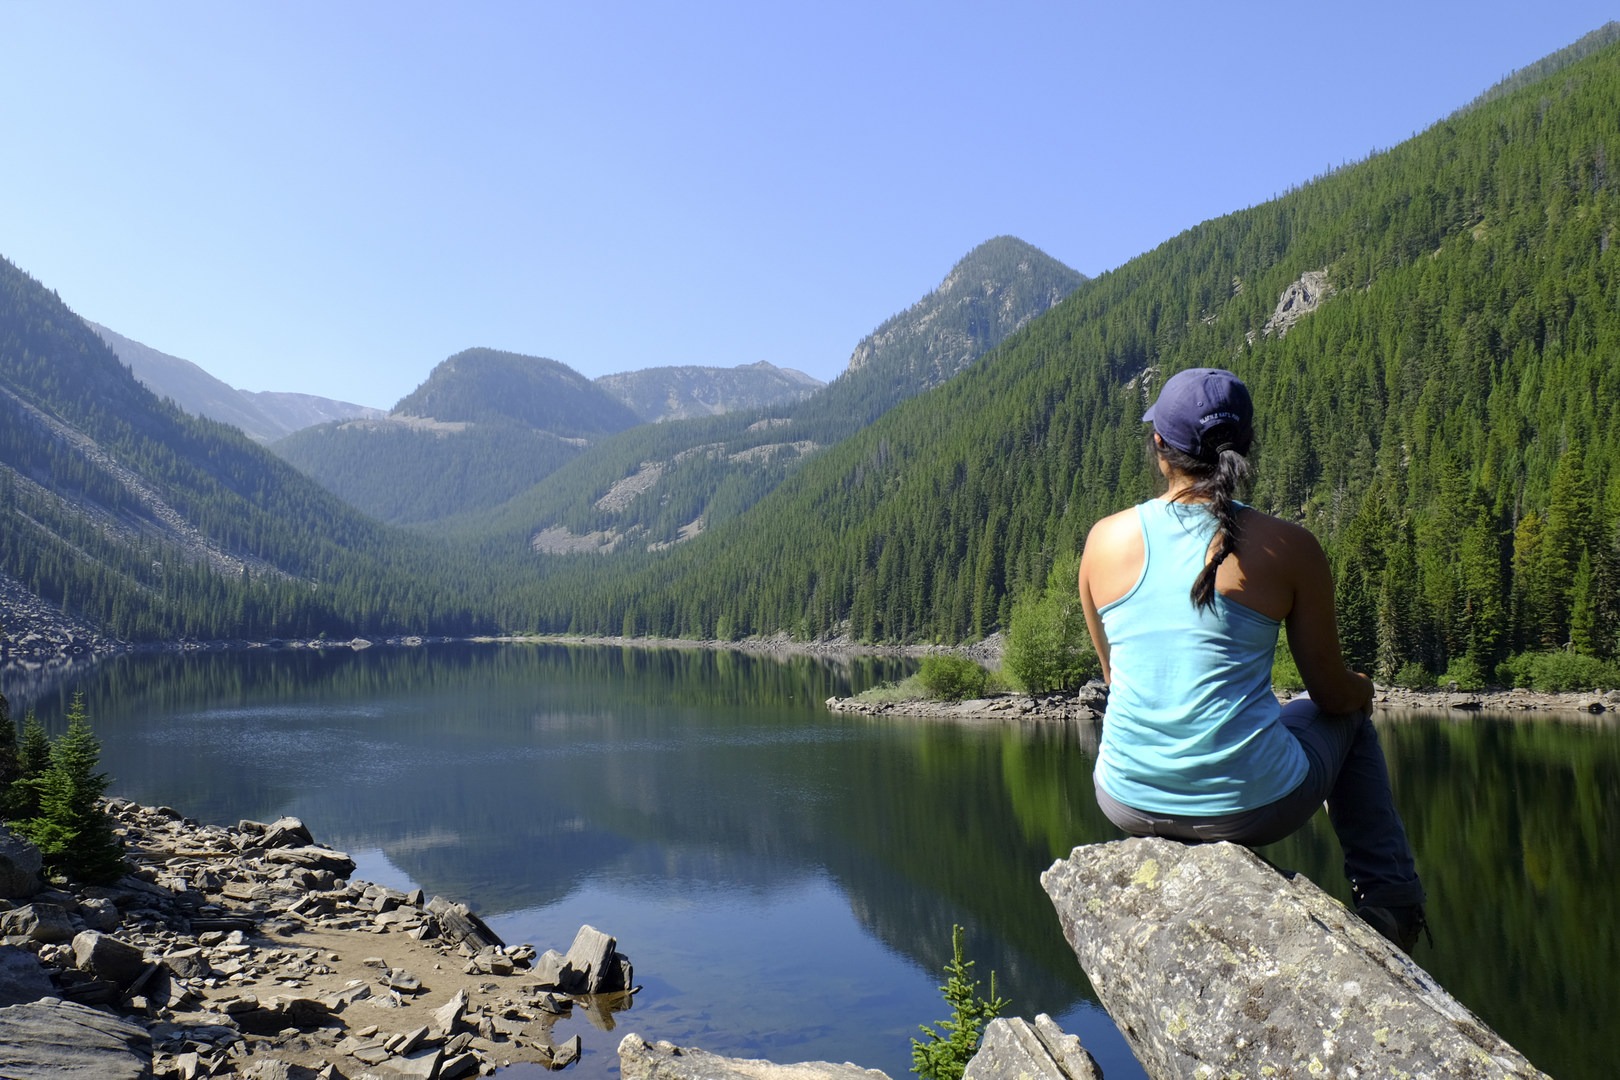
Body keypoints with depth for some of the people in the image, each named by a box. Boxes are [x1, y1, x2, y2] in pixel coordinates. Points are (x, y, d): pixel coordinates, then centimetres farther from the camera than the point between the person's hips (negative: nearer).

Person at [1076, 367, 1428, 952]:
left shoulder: (1103, 540, -2)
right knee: (1351, 716, 30)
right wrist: (1361, 688, 26)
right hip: (1251, 806, -2)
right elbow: (1332, 692, 0)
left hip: (1128, 803, 3)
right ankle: (1389, 901, 34)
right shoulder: (1287, 547, -10)